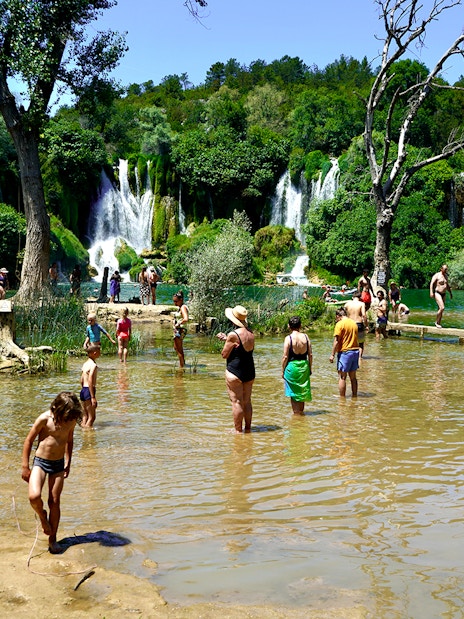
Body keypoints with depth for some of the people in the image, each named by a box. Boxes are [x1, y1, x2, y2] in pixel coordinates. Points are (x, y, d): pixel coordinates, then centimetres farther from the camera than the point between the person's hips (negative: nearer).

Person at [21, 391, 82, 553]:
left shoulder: (72, 421, -3)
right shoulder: (44, 419, -17)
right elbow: (29, 440, -8)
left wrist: (68, 463, 20)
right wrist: (25, 467, -6)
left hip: (59, 464, 3)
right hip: (40, 462, -3)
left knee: (54, 502, 5)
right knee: (34, 496, -24)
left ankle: (52, 539, 19)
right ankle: (42, 517, 10)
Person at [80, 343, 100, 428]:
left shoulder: (85, 364, 12)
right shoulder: (93, 365, -14)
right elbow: (90, 381, -20)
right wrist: (93, 397, -21)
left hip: (83, 390, 9)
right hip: (89, 390, -9)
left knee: (85, 415, 15)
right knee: (92, 416, -4)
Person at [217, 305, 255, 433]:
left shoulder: (233, 335, -18)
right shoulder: (251, 333, 5)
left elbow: (224, 354, -11)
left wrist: (225, 341, 6)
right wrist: (227, 339, 18)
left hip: (235, 372, -7)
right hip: (250, 371, 7)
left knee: (236, 402, 0)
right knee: (247, 402, 16)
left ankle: (238, 430, 4)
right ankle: (248, 428, 23)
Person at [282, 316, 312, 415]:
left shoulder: (288, 338, -11)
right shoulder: (305, 337, -1)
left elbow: (285, 357, -11)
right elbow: (310, 355, 1)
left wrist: (283, 370, 0)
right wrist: (309, 368, 12)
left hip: (292, 366, -4)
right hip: (304, 366, 4)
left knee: (293, 393, 8)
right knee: (302, 391, 17)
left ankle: (296, 413, 11)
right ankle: (301, 412, 26)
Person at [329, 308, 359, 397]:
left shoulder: (340, 324, -11)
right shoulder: (354, 323, 11)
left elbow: (336, 341, -15)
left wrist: (332, 355, -12)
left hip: (345, 352, -7)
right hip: (355, 351, 7)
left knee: (342, 377, -1)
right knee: (353, 377, 15)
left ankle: (342, 397, 1)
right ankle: (354, 396, 21)